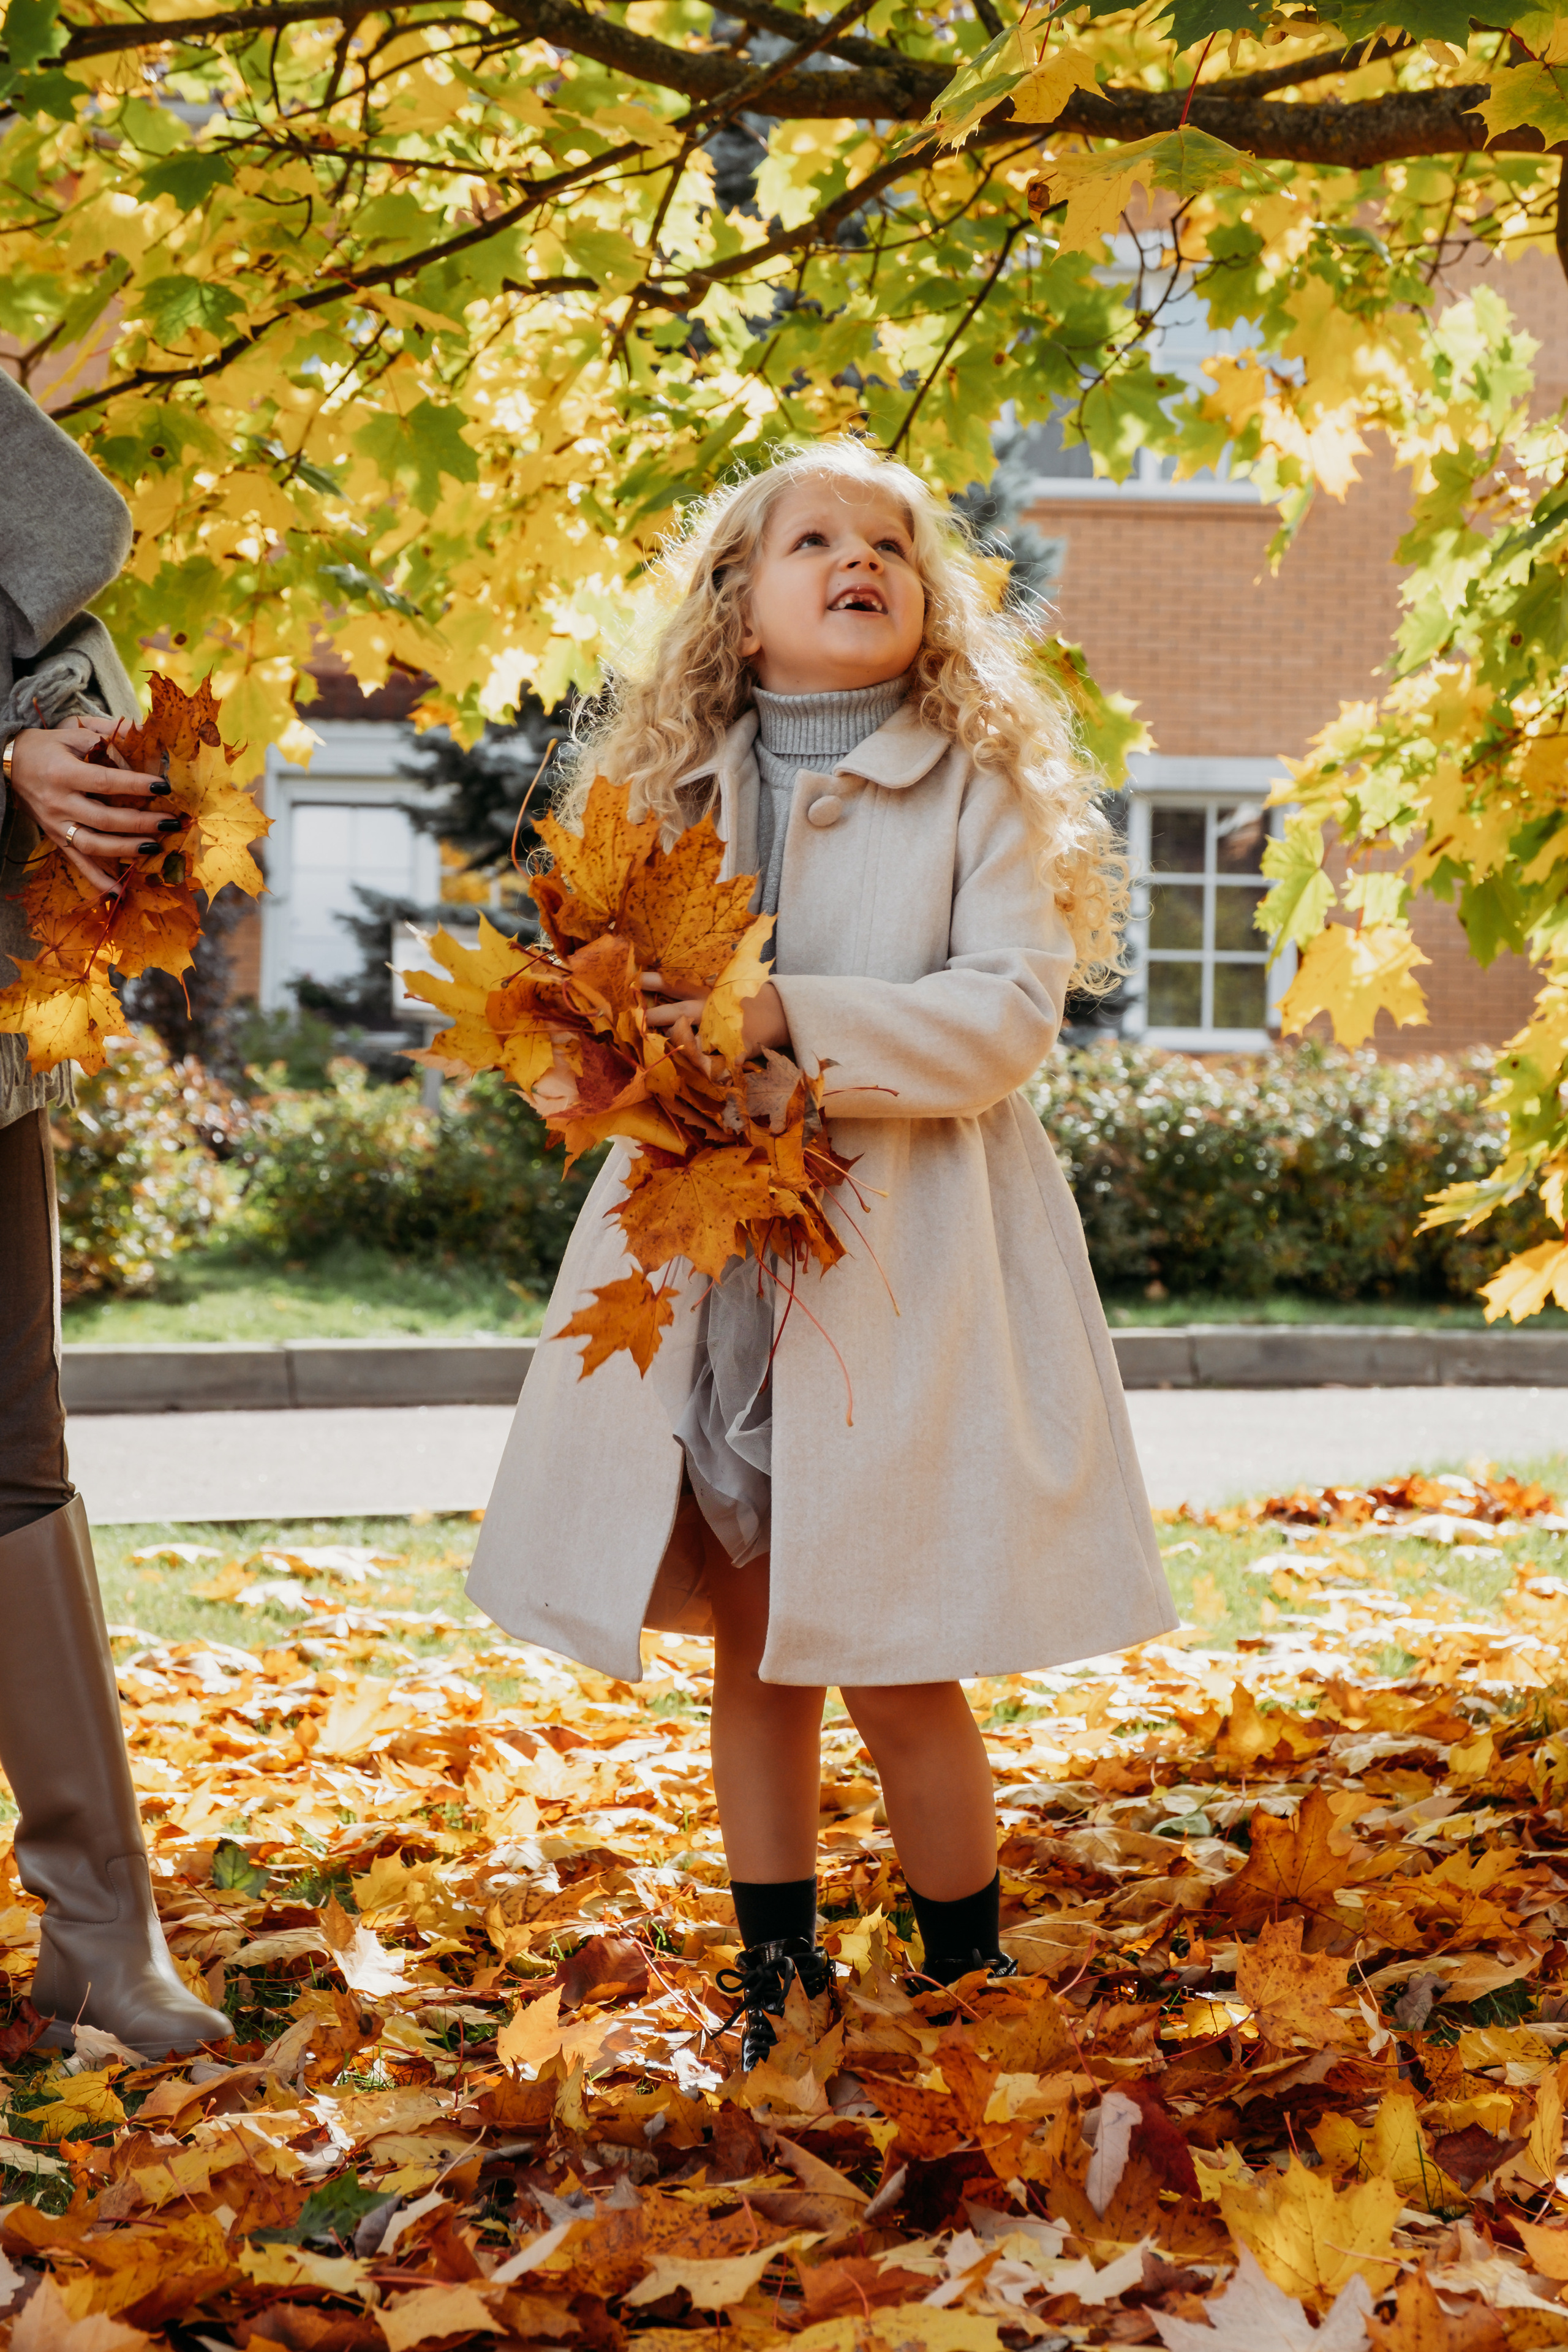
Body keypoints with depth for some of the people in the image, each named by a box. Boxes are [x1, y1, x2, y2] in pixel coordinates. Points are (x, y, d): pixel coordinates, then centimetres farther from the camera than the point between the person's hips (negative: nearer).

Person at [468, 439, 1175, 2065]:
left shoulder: (979, 788, 1)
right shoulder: (678, 790, 11)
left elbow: (1010, 1011, -11)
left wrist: (788, 1020, -22)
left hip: (902, 1272, -4)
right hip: (707, 1266, 4)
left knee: (888, 1661, -4)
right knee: (752, 1652, 10)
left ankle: (970, 1984, 16)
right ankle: (777, 1982, 25)